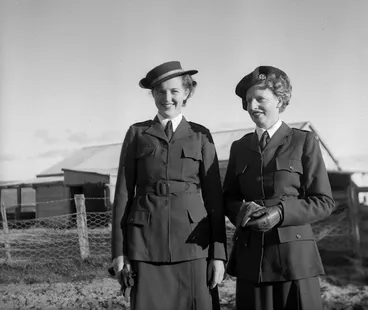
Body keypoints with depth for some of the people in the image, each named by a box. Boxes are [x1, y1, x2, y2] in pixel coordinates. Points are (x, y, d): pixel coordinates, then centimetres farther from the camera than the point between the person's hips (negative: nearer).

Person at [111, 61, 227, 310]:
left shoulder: (201, 136, 9)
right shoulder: (137, 133, 8)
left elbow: (214, 196, 5)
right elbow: (123, 192, 6)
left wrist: (219, 254, -2)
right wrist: (119, 250, 0)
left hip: (193, 242, 0)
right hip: (147, 244, 0)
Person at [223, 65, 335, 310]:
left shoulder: (304, 142, 2)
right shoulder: (239, 147, 13)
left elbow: (324, 202, 0)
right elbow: (228, 198, 17)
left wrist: (280, 213, -15)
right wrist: (242, 210, -7)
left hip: (295, 257, -3)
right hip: (250, 259, 3)